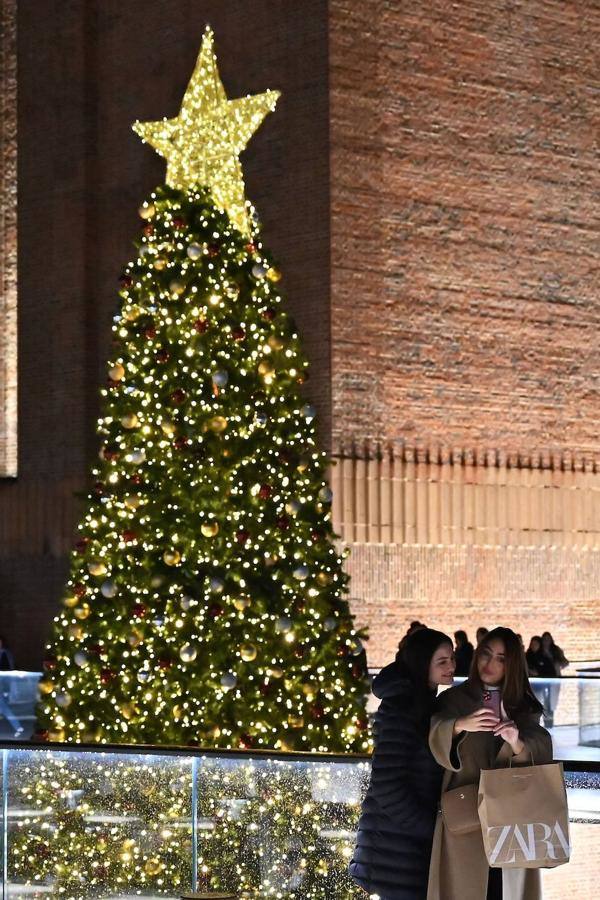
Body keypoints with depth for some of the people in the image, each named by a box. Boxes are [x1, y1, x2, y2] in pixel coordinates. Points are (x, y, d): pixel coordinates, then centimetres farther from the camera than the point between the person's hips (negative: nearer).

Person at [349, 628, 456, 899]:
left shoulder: (421, 703, 13)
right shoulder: (401, 707, -16)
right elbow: (386, 788, -21)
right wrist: (431, 827, -13)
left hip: (415, 840, 9)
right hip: (395, 845, -9)